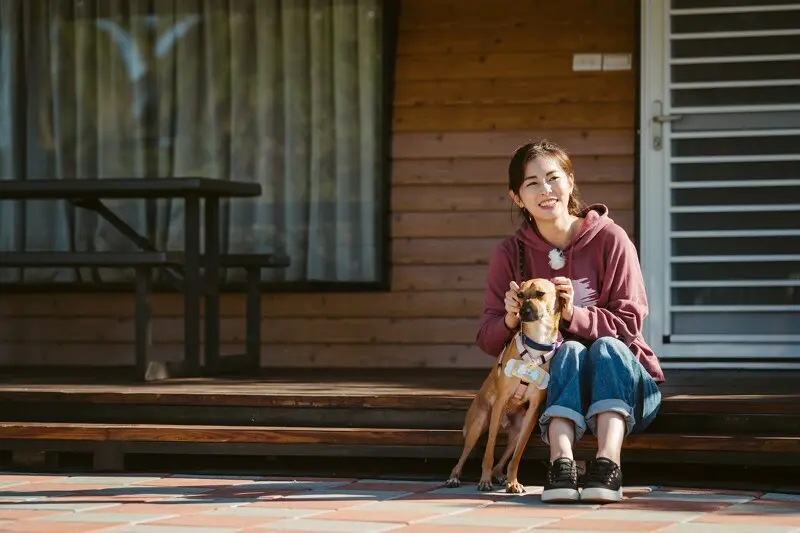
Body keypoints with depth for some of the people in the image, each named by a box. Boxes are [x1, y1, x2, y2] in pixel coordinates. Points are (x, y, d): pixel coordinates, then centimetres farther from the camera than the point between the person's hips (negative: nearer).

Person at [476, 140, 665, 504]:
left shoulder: (609, 239, -6)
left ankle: (608, 461, -52)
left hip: (622, 382, -1)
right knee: (570, 351, -30)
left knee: (606, 347, -31)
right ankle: (561, 461, -50)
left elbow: (629, 323, -10)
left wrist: (573, 314, -27)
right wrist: (510, 320, -26)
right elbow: (487, 340, -3)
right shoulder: (510, 254, 1)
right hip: (554, 388, 1)